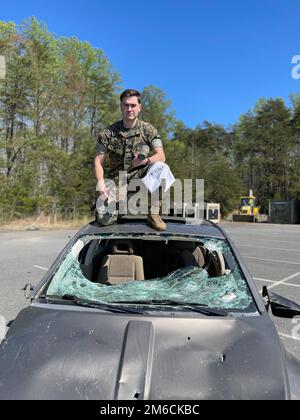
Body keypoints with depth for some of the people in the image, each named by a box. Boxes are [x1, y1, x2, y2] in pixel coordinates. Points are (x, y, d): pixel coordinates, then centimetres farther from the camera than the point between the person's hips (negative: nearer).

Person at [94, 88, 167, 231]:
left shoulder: (148, 130, -2)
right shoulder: (108, 133, 0)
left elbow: (161, 156, -12)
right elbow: (98, 161, -2)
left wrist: (145, 161, -33)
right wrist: (100, 182, -19)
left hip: (141, 178, 0)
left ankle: (153, 214, -22)